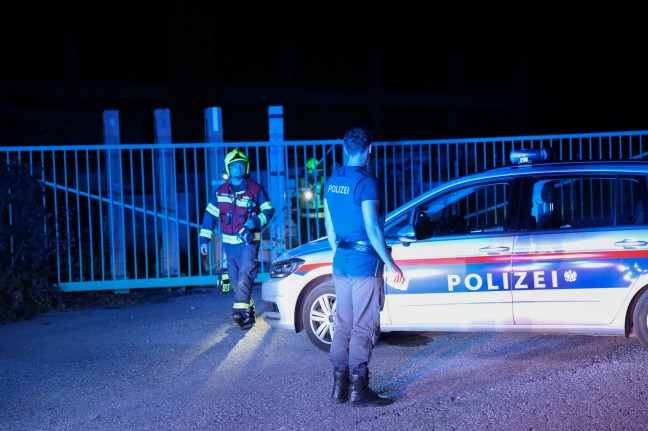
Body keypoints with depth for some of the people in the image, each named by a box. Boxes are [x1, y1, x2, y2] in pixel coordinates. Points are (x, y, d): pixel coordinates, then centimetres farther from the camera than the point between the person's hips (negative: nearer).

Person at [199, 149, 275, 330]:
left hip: (249, 241, -4)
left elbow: (269, 210, 2)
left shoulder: (255, 189, -1)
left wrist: (257, 221, -18)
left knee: (245, 274, -20)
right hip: (229, 243, 4)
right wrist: (204, 239, 3)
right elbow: (210, 215, 10)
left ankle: (240, 309, -24)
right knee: (235, 279, 6)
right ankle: (248, 310, 18)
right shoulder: (221, 191, 8)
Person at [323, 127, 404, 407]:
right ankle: (358, 389, -1)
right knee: (364, 327, -2)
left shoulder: (332, 182, 8)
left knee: (343, 325, 12)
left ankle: (340, 385, 16)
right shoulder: (366, 182, -14)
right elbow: (372, 229, -18)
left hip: (341, 262, 7)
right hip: (365, 263, -7)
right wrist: (391, 265, -13)